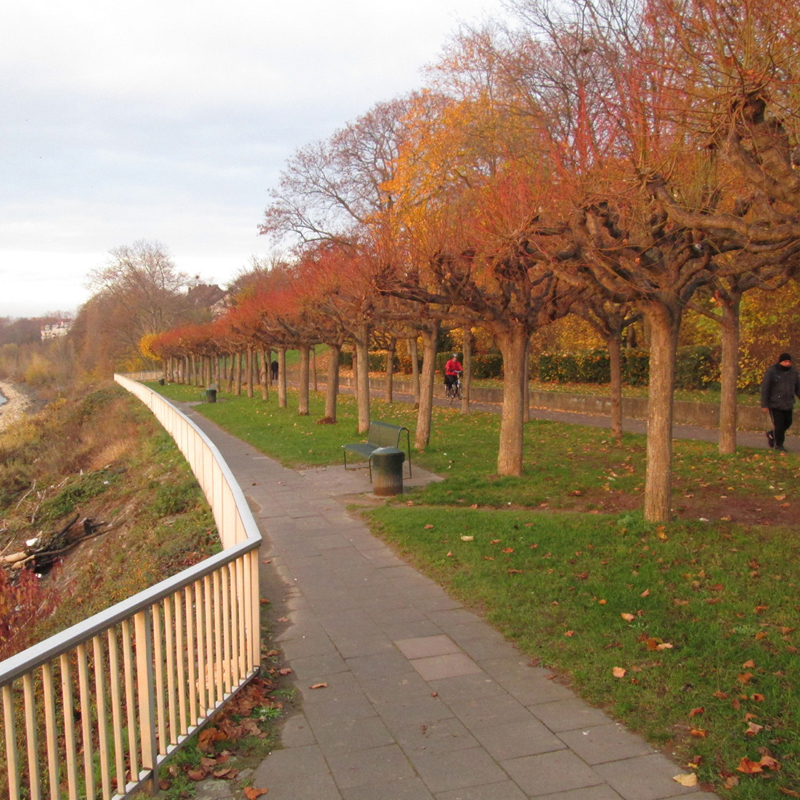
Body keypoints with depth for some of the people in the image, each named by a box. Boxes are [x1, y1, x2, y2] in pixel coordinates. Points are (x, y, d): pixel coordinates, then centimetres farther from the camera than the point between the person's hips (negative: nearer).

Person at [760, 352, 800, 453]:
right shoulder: (771, 372, -12)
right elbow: (764, 389, -11)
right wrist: (764, 405, -13)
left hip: (787, 404, 6)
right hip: (774, 404, -5)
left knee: (787, 423, 12)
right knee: (778, 424, -4)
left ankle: (771, 435, 36)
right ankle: (778, 445, 12)